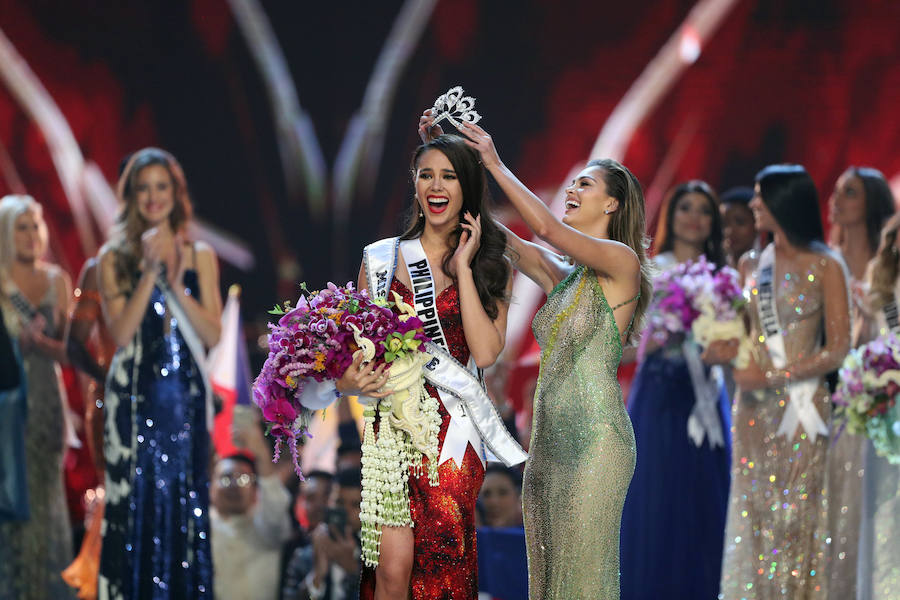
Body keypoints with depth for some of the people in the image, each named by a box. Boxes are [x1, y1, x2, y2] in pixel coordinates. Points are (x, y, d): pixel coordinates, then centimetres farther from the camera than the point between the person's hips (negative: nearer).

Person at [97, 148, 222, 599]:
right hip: (133, 395, -2)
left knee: (185, 503, 2)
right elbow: (120, 333, -8)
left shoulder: (200, 256, 7)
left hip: (186, 395, 2)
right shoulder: (115, 257, 2)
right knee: (136, 501, -3)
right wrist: (150, 273, -15)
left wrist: (176, 286, -12)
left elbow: (213, 335, 0)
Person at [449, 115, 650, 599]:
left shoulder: (621, 262, -5)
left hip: (594, 437, -8)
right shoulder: (561, 275, 16)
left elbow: (546, 227, -18)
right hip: (549, 440, 8)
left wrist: (494, 164, -12)